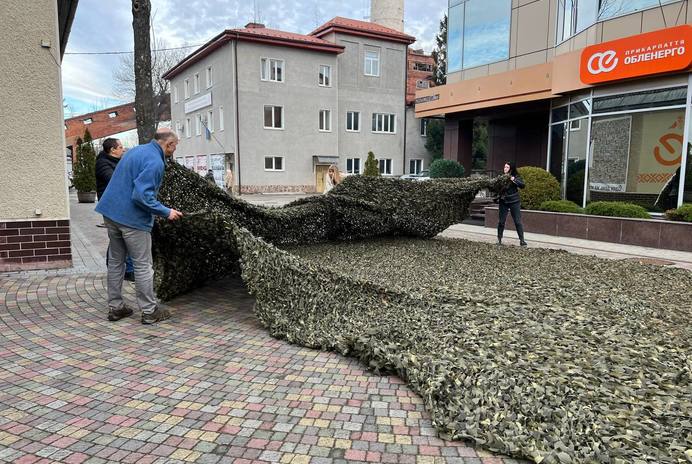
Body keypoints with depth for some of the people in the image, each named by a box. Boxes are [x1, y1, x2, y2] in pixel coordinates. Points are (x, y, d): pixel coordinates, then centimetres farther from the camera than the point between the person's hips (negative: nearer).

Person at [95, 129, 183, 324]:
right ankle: (149, 311, 8)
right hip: (131, 218, -9)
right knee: (143, 265, 1)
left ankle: (115, 307, 23)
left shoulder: (137, 150, 12)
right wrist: (166, 212, -15)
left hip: (111, 212, 9)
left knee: (115, 261, 15)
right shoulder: (155, 162, -17)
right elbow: (142, 195, -25)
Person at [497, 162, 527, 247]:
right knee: (501, 221, 4)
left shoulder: (515, 177, -2)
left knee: (518, 221, -1)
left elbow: (523, 185, -14)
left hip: (514, 202, -2)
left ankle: (521, 240, 6)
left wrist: (514, 180, -23)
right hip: (503, 201, 2)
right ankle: (499, 239, 16)